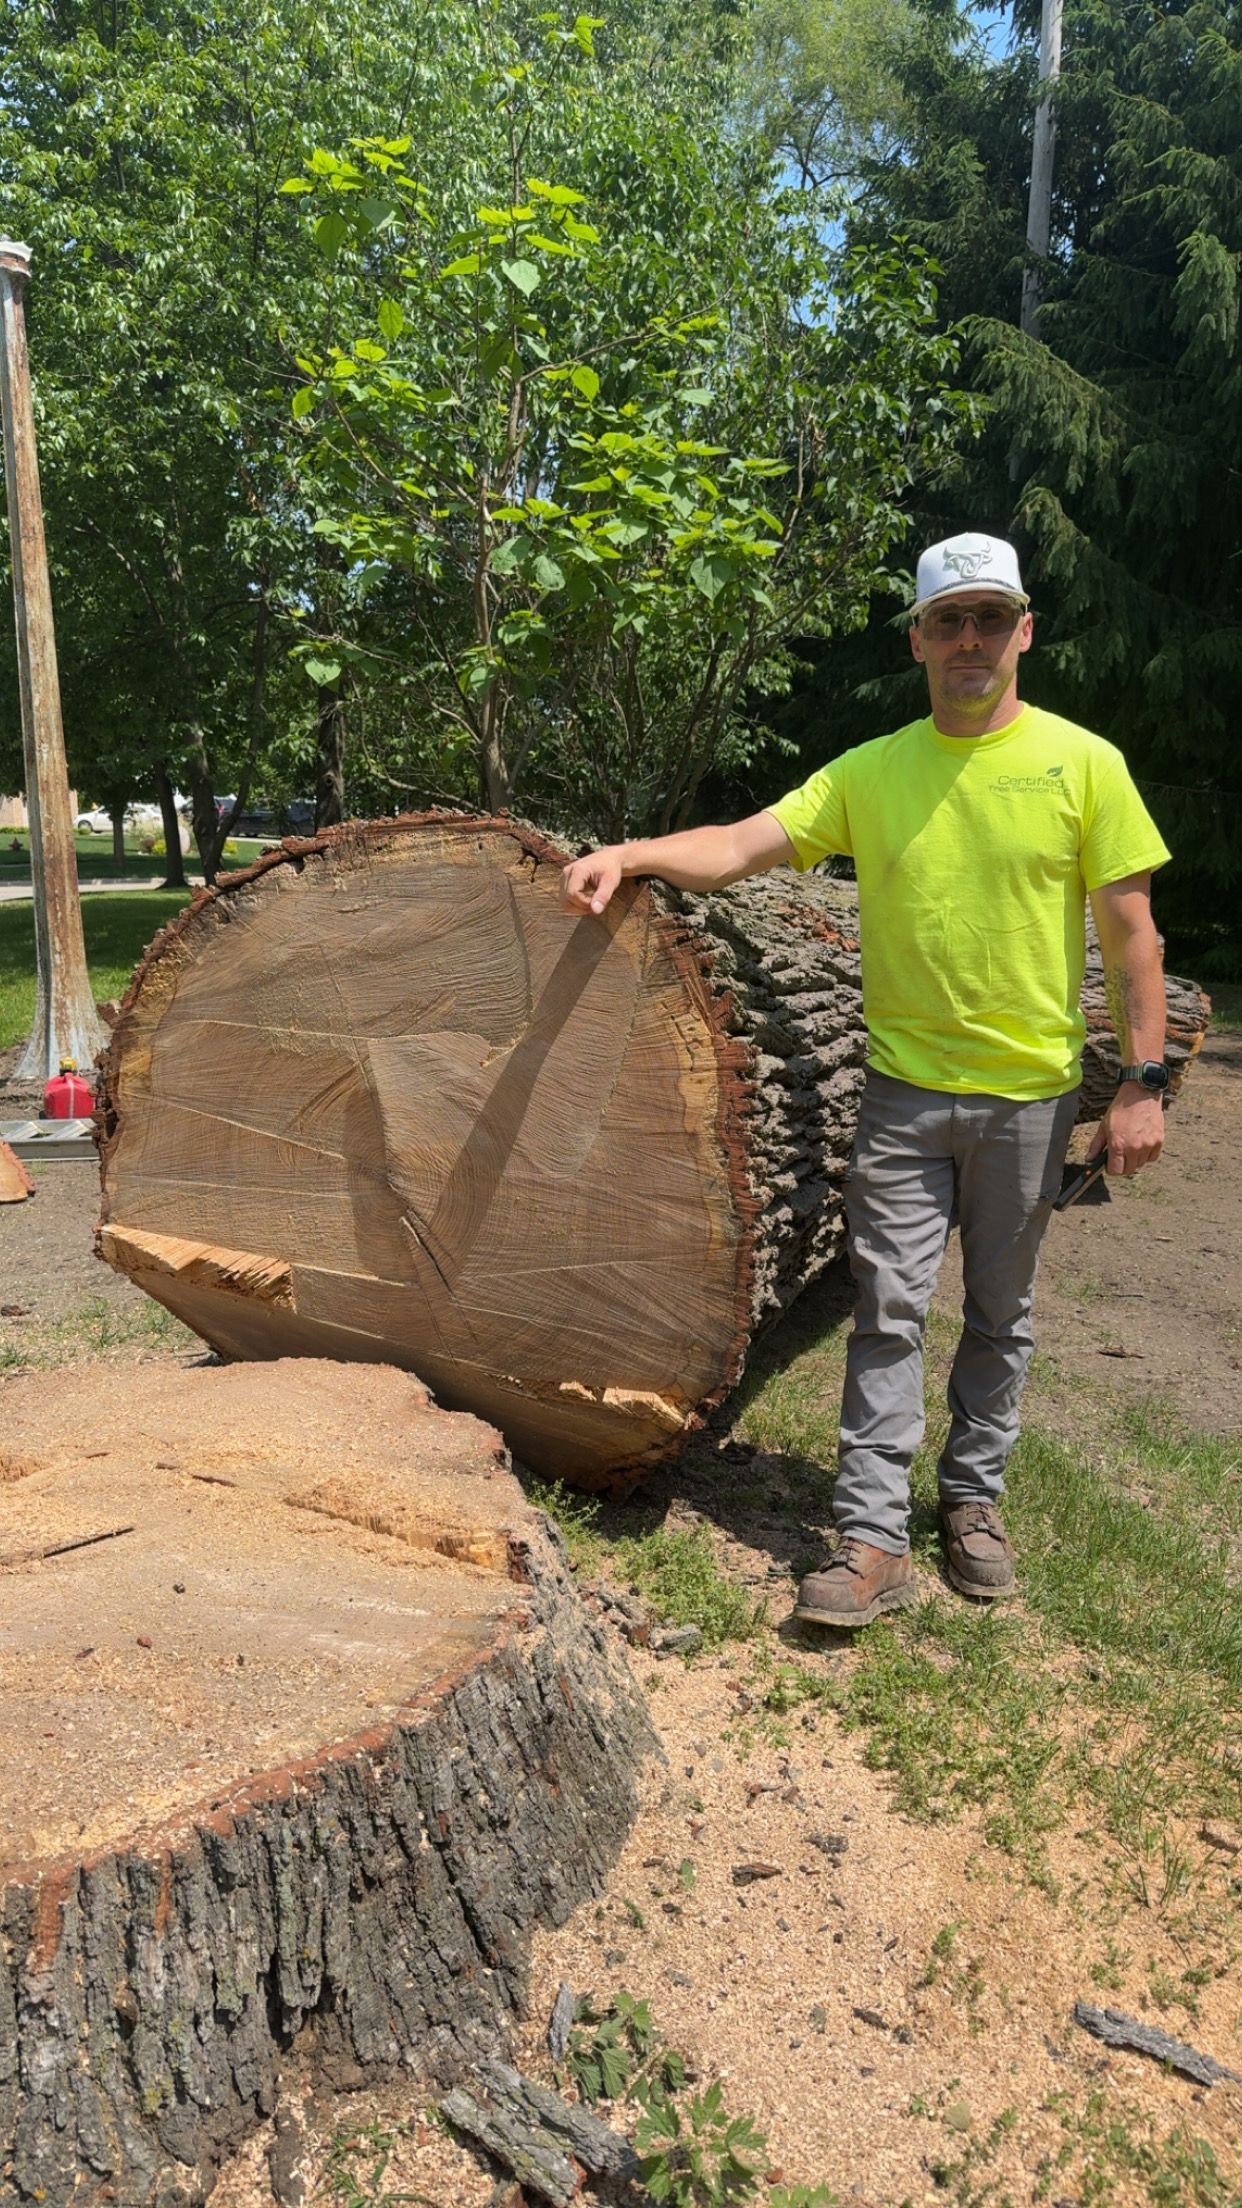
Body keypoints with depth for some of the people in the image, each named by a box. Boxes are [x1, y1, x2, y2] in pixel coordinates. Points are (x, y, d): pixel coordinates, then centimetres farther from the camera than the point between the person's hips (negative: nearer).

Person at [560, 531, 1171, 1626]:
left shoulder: (1083, 762, -2)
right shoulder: (870, 771, 2)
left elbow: (1130, 927, -3)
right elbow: (744, 845, -6)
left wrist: (1144, 1080, -7)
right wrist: (629, 853, -24)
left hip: (1031, 1090, 0)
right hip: (906, 1086, 1)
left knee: (1000, 1315, 13)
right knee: (890, 1313, 0)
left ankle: (974, 1497, 32)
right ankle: (874, 1539, 8)